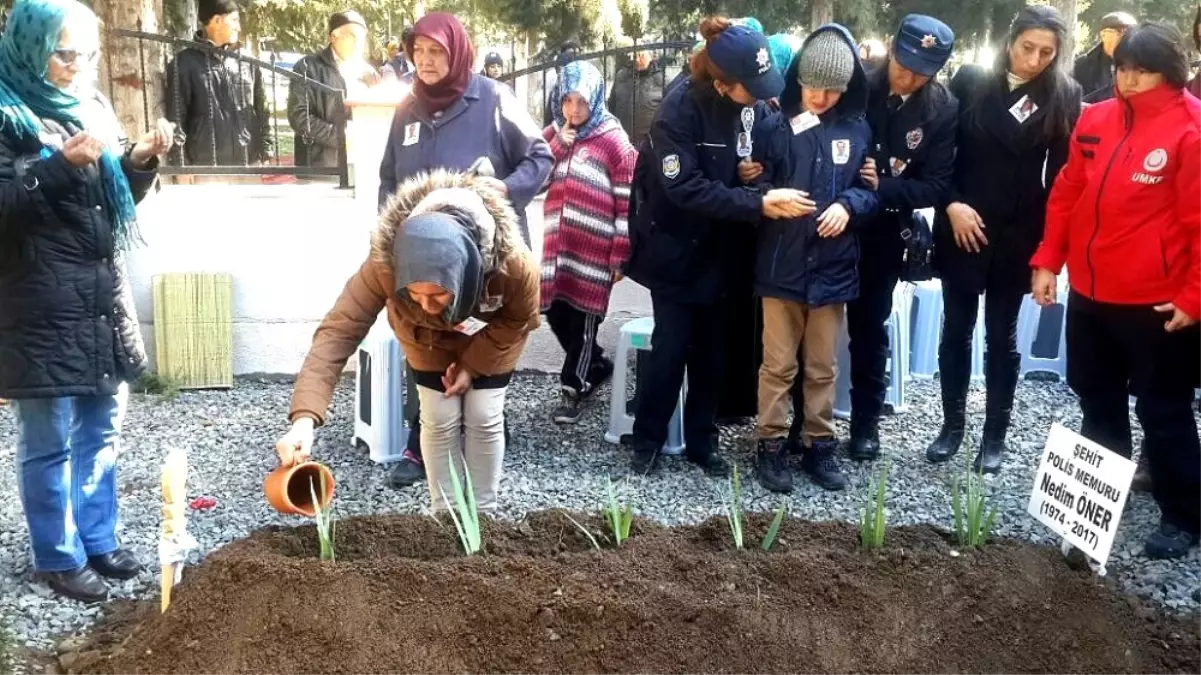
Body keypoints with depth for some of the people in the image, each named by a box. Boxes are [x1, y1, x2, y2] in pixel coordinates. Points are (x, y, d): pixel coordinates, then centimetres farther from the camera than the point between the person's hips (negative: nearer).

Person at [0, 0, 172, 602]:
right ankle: (59, 558, 17)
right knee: (49, 444, 4)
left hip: (104, 302, 7)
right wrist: (63, 164, -24)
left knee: (100, 433, 15)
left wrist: (140, 163, 0)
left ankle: (97, 541, 28)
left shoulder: (91, 108, 12)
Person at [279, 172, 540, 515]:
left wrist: (472, 364, -16)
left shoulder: (514, 264, -44)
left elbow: (517, 322, -21)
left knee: (485, 419, 1)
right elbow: (338, 331, -45)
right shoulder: (385, 263, -44)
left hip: (491, 337, 0)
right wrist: (304, 417, -56)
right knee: (439, 421, 0)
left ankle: (485, 513, 22)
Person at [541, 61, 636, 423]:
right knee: (556, 314, 9)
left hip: (594, 251, -5)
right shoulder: (552, 133, 11)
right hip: (558, 246, 5)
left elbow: (627, 203, -7)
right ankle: (597, 366, 31)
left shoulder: (614, 141, -5)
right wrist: (556, 146, -9)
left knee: (583, 320, 2)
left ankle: (575, 389, 18)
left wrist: (619, 256, -9)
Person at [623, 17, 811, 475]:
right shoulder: (680, 108, -22)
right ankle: (647, 440, 15)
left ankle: (701, 441, 24)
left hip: (719, 250, 5)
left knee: (711, 348, 11)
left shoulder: (754, 106, -7)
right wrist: (758, 204, -30)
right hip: (675, 248, -5)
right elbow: (685, 187, -27)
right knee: (671, 346, -1)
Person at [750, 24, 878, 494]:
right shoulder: (777, 124, -5)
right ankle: (772, 446, 18)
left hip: (833, 266, 2)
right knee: (778, 364, 5)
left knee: (822, 366, 14)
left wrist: (849, 204, -13)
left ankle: (820, 446, 26)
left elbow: (871, 189, 7)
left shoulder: (858, 130, 3)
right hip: (782, 265, -2)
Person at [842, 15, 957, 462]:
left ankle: (866, 421, 24)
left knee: (870, 324, 12)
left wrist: (880, 188, -23)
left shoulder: (943, 110, -8)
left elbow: (936, 187, -9)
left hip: (884, 232, 1)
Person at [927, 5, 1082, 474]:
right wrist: (951, 204, -11)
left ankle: (995, 435, 19)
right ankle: (952, 425, 23)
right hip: (962, 231, 1)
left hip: (1018, 238, -1)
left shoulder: (1065, 96, -3)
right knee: (955, 331, 9)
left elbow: (1062, 176, -3)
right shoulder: (970, 81, -1)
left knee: (1002, 338, 8)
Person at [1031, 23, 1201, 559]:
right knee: (1096, 401, 18)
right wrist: (1048, 260, 7)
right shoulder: (1095, 120, 5)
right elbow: (1067, 194, 12)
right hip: (1089, 291, 6)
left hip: (1155, 302, -6)